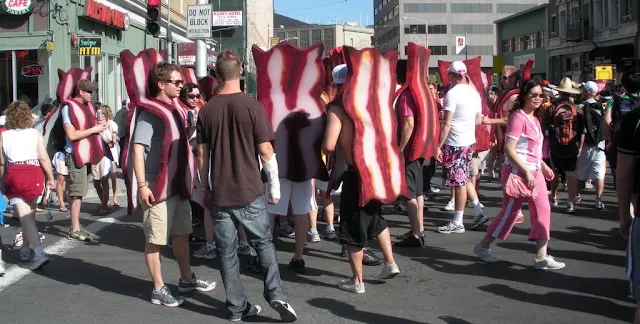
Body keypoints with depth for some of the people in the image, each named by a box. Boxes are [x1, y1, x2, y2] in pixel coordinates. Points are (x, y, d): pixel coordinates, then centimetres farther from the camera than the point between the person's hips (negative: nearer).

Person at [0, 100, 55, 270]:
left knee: (24, 216, -5)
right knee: (29, 215, 17)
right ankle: (25, 249, 30)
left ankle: (39, 253, -19)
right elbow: (43, 158, -5)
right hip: (34, 175, 1)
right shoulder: (35, 134, 1)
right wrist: (50, 178, 4)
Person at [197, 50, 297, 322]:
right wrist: (275, 187, 2)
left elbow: (202, 154, 4)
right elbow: (265, 151, -8)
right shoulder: (252, 106, -8)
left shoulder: (206, 110, 1)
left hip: (219, 194, 2)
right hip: (250, 192, -2)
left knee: (227, 252, 9)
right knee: (264, 244, 13)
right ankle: (276, 294, 1)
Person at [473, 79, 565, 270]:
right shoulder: (518, 117, -14)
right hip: (518, 172, -9)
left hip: (534, 172, 9)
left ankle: (541, 257, 6)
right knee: (510, 210, 0)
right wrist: (526, 172, -24)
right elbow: (509, 149, -22)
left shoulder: (534, 119, 14)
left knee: (542, 210, 2)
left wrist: (544, 166, 15)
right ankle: (483, 247, 16)